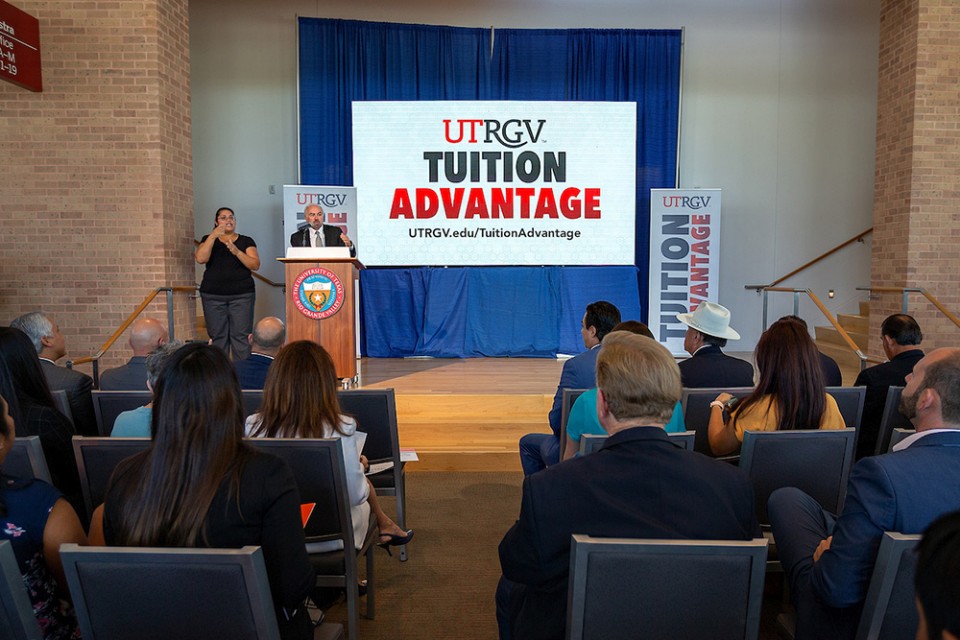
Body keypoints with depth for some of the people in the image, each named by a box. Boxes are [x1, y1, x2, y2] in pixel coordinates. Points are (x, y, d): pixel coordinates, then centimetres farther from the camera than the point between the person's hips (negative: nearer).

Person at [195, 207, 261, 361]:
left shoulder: (246, 241, 9)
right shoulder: (208, 240, 11)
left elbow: (255, 265, -5)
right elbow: (201, 258, -9)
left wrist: (237, 251, -18)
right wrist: (213, 236, -14)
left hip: (242, 295, -1)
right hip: (213, 296, 1)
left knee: (241, 336, -6)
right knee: (218, 336, 1)